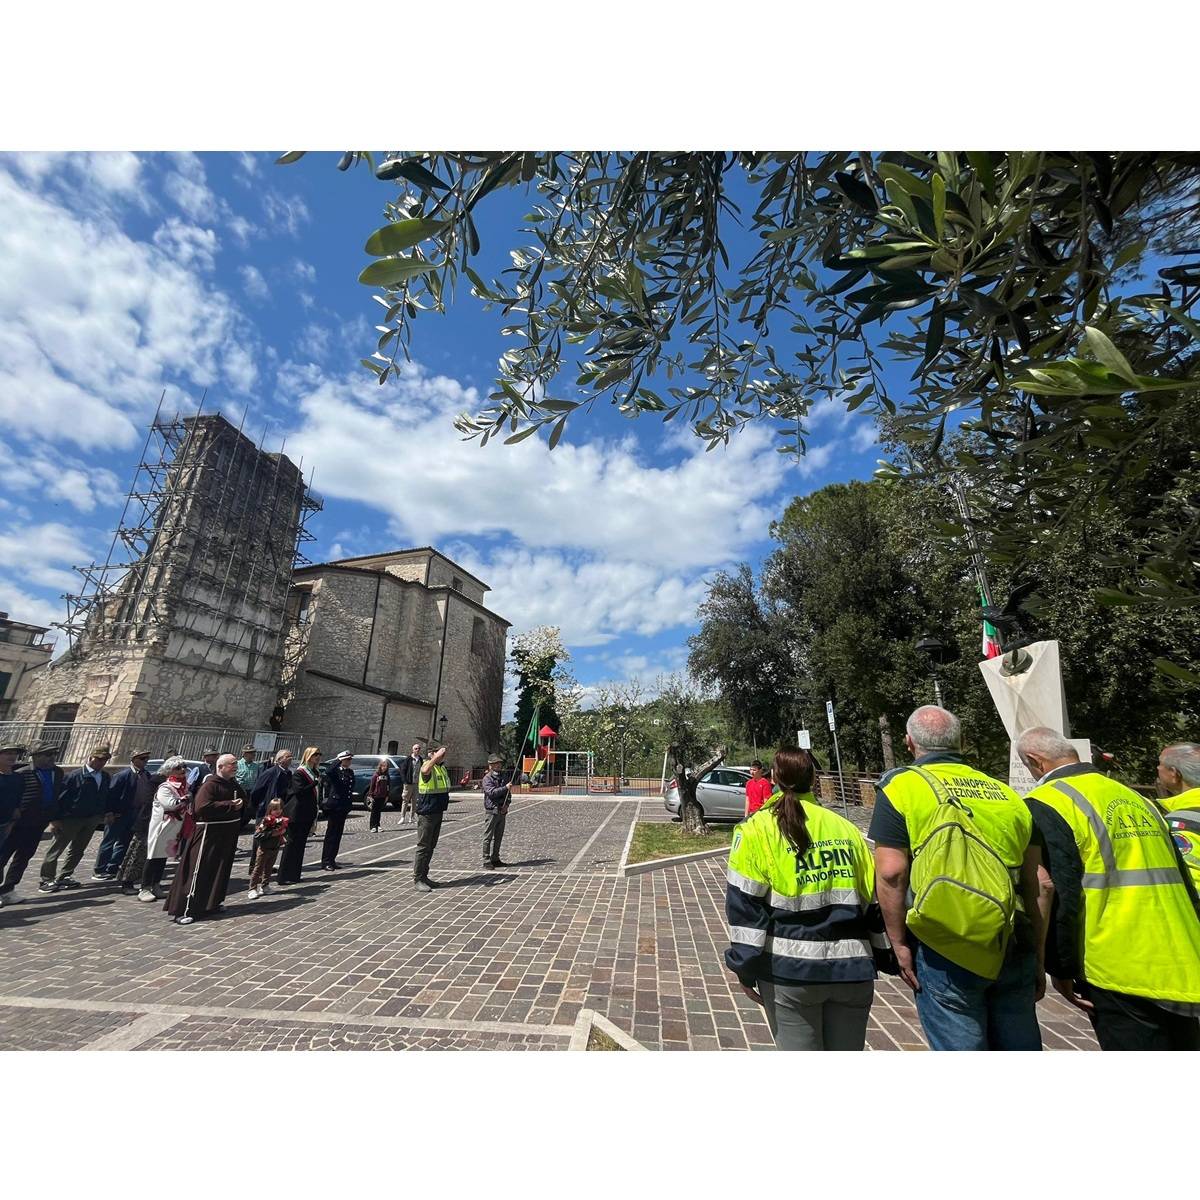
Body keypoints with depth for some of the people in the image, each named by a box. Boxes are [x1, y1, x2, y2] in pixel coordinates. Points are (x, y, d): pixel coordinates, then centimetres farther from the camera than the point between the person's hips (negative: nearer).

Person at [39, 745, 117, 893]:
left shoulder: (105, 777, 6)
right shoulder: (76, 775, -14)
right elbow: (61, 797, -14)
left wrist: (108, 812, 4)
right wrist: (55, 819, -17)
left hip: (92, 819, 6)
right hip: (70, 818, -6)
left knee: (78, 850, 15)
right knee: (56, 849, 2)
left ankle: (64, 877, 27)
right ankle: (46, 880, 14)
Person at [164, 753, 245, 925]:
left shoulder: (234, 784, 11)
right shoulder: (210, 785, -15)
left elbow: (245, 800, 21)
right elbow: (202, 807, -25)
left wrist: (240, 803, -3)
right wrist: (230, 805, -23)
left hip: (228, 834, 9)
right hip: (210, 833, -8)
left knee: (222, 870, 15)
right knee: (199, 872, -5)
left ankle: (211, 904, 28)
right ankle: (184, 910, 3)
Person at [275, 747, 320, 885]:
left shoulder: (314, 772, 11)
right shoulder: (299, 773, -12)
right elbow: (299, 790, -23)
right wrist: (316, 783, -23)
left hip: (307, 815, 8)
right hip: (297, 814, -8)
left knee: (300, 844, 12)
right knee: (292, 844, -2)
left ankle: (294, 875, 20)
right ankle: (283, 876, 6)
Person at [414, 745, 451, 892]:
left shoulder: (442, 768, 13)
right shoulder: (428, 766, -14)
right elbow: (425, 770, -42)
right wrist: (437, 756, -41)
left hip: (438, 812, 9)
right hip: (426, 813, -9)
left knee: (431, 847, 15)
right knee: (423, 846, -3)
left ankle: (424, 876, 25)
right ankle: (417, 879, 5)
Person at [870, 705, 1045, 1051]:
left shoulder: (901, 786, -6)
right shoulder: (1006, 793, 9)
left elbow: (891, 873, -13)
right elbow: (1033, 885, 11)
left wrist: (899, 943, -3)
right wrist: (1037, 959, 19)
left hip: (944, 949, -5)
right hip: (1014, 949, 5)